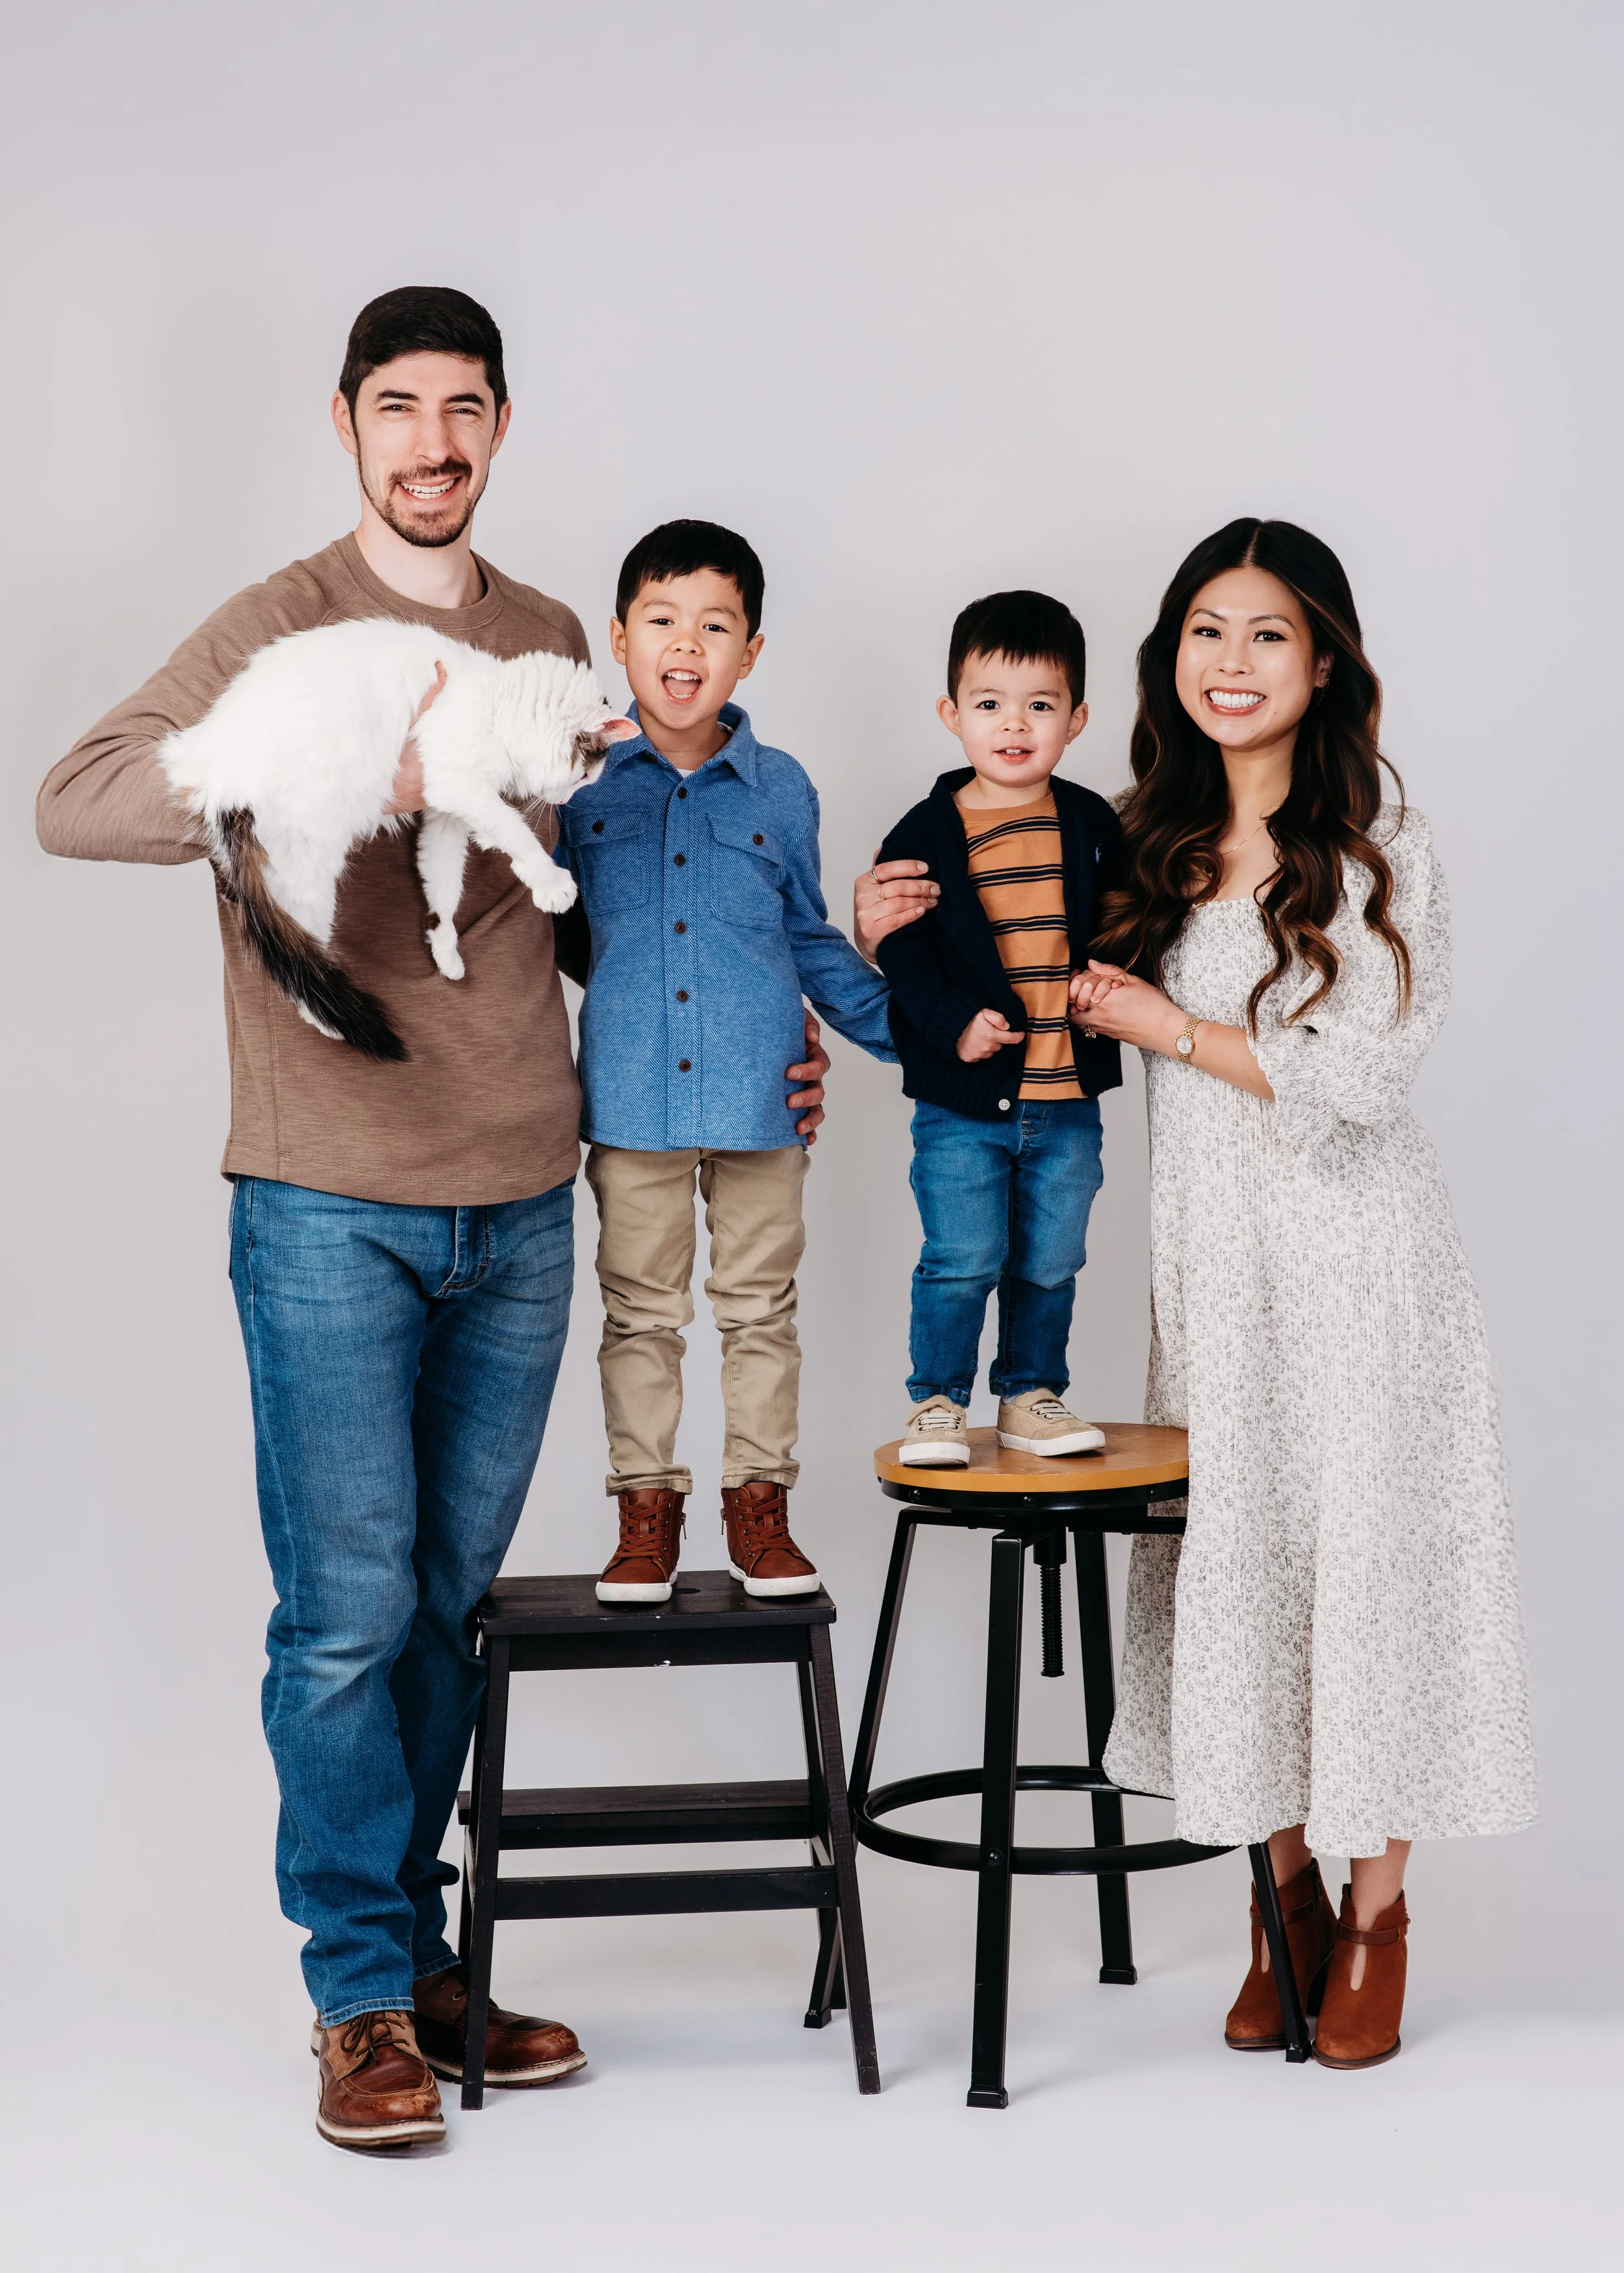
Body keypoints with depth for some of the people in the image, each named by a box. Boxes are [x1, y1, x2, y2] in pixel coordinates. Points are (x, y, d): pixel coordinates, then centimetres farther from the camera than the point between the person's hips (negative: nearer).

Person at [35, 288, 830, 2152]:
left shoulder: (548, 642, 13)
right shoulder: (280, 629, -3)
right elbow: (76, 802, -16)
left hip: (522, 1203, 5)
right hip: (332, 1206, -4)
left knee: (451, 1601, 11)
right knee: (348, 1613, -1)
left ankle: (419, 1949, 23)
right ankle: (362, 1996, 11)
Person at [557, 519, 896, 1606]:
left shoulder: (780, 789, 5)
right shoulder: (582, 785, 2)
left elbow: (811, 941, 14)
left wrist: (912, 1029, 10)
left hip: (760, 1092, 1)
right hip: (630, 1095, 0)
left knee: (760, 1306, 8)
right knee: (639, 1311, 8)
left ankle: (760, 1503, 19)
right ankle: (647, 1507, 18)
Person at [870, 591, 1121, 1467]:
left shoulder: (1092, 826, 5)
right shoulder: (927, 833, -4)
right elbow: (903, 951, -4)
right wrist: (955, 1023, -17)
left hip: (1067, 1095, 3)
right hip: (962, 1098, -3)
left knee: (1049, 1264, 11)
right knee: (961, 1262, -2)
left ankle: (1031, 1394, 27)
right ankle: (936, 1402, 14)